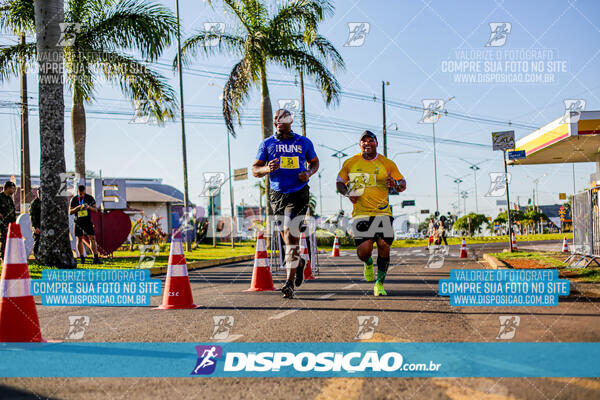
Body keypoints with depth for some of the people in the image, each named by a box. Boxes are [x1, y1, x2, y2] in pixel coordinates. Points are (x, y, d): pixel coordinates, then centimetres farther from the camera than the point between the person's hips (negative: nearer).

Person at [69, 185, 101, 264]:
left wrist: (89, 207, -19)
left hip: (88, 221, -1)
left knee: (92, 239, -11)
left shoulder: (90, 198, 0)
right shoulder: (74, 199, 2)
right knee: (79, 240, 2)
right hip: (78, 222, 1)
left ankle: (96, 258, -13)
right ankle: (82, 259, 10)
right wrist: (77, 208, -17)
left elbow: (96, 210, 1)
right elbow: (70, 212, 3)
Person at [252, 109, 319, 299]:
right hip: (277, 194, 2)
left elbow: (315, 162, 21)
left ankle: (290, 282, -15)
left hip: (298, 193, -2)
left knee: (290, 233, -15)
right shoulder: (267, 144, 7)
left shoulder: (304, 143, 7)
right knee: (288, 236, 10)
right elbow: (255, 169, 8)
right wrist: (267, 169, -14)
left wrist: (308, 173, -1)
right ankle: (298, 263, 40)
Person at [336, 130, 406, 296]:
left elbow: (403, 184, 11)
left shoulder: (387, 164, 6)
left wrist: (395, 184, -13)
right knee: (363, 251, -12)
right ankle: (368, 264, 27)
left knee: (384, 247, -10)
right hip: (361, 213, -1)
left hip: (383, 213, 1)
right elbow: (340, 182, 18)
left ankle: (379, 284, 9)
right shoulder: (350, 163, 7)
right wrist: (348, 193, -2)